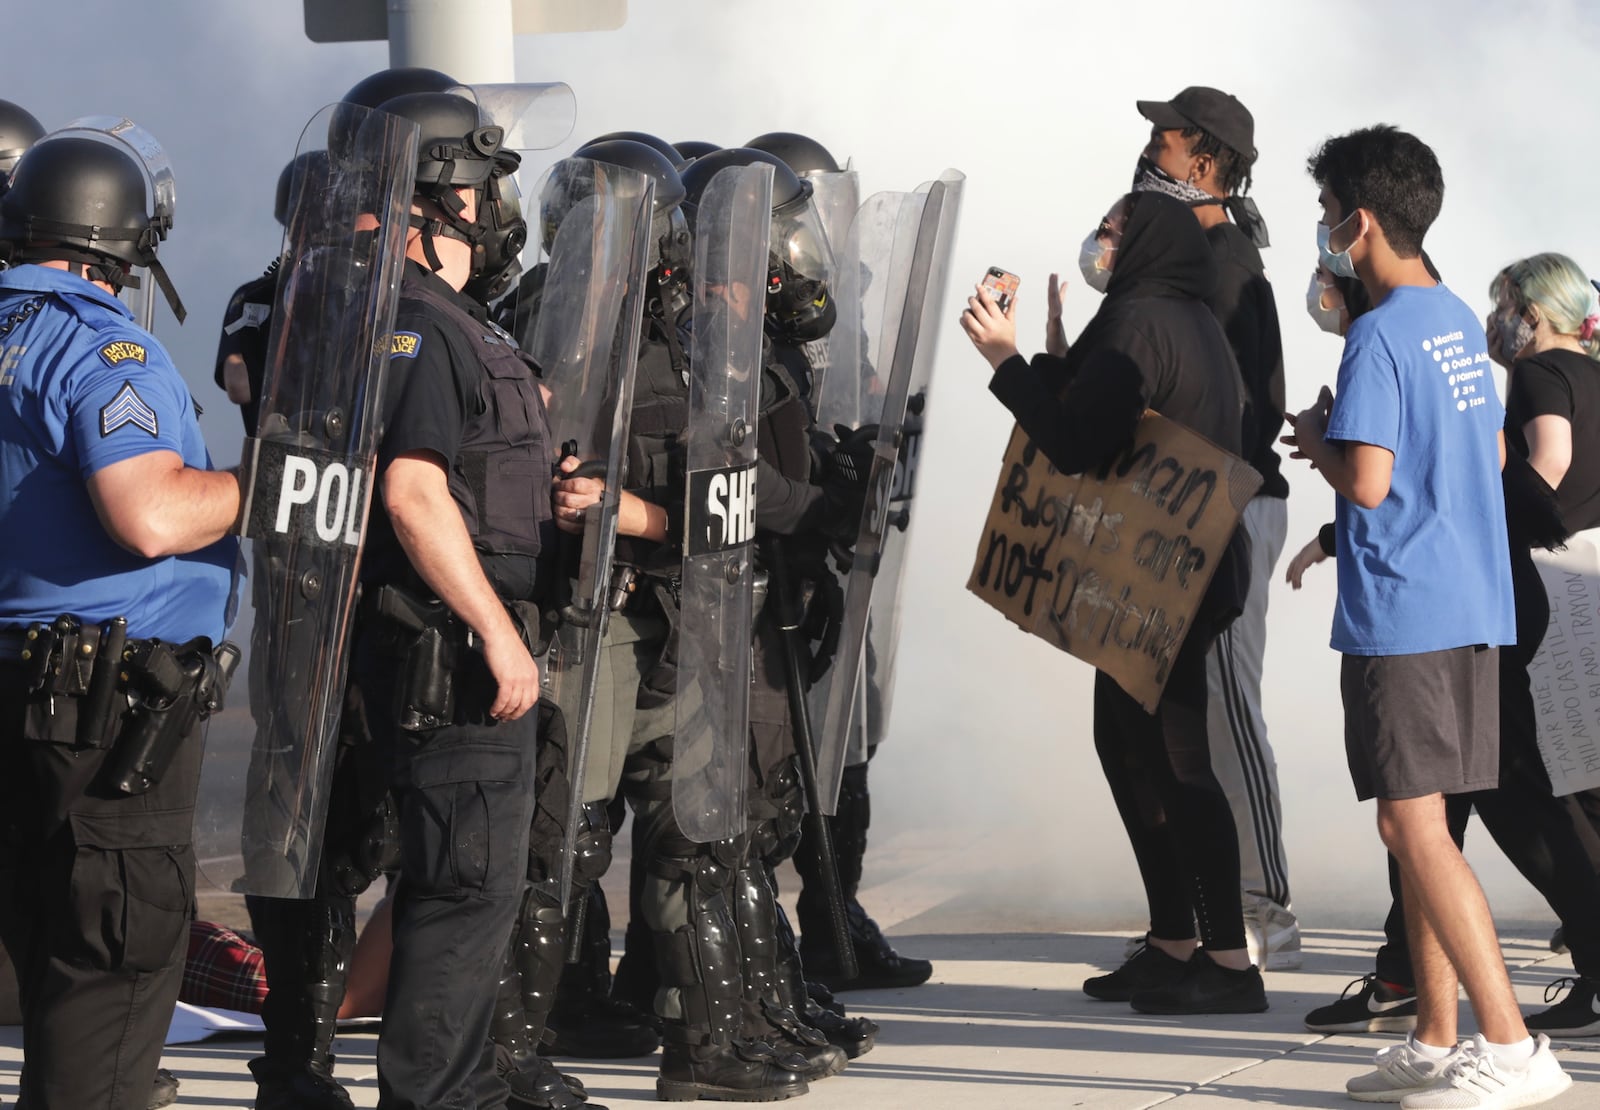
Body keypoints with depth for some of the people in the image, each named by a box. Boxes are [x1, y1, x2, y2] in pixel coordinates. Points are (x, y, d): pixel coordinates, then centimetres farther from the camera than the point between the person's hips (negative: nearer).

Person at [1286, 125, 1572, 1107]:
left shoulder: (1381, 335, -14)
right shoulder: (1459, 321, 13)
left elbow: (1368, 482, -22)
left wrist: (1321, 441, -1)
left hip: (1403, 614, -9)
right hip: (1473, 604, 9)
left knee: (1416, 827, -8)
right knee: (1416, 826, 14)